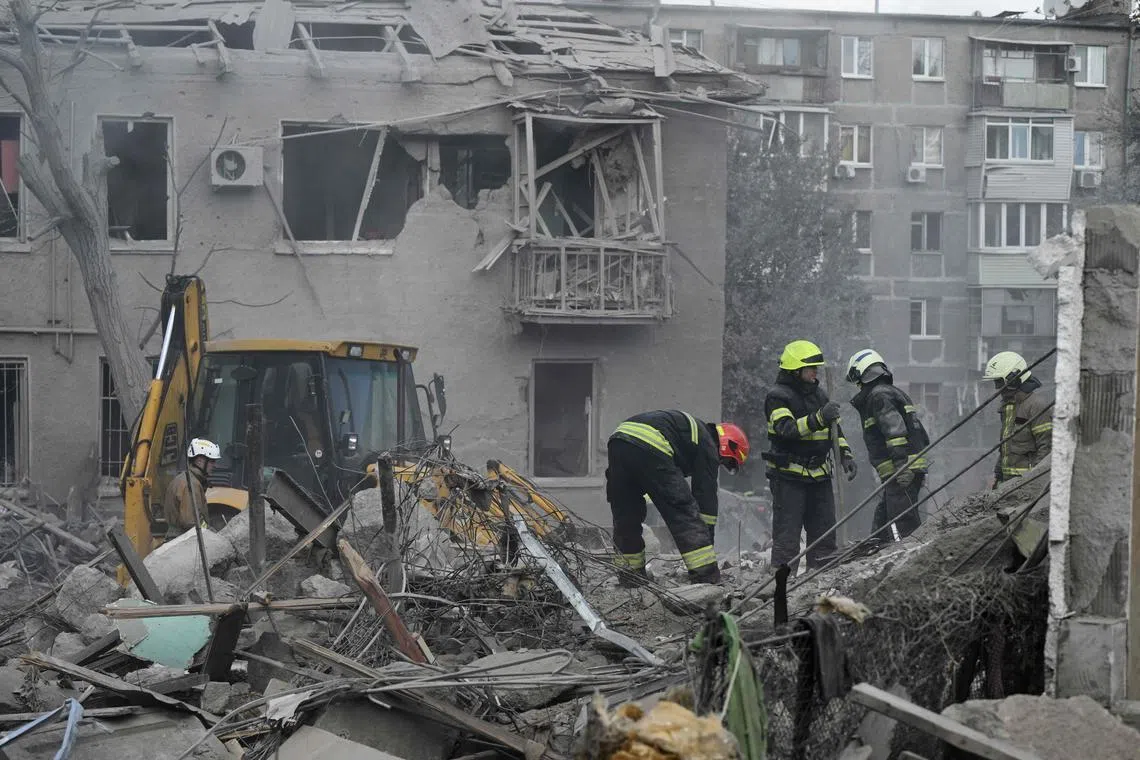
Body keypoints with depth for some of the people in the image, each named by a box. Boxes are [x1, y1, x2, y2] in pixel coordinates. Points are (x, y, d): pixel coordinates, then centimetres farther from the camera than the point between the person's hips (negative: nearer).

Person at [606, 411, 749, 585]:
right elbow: (706, 498, 11)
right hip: (650, 448, -8)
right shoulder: (708, 446, 14)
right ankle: (706, 578, -1)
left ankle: (631, 576, 24)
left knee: (626, 515, 19)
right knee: (685, 512, 2)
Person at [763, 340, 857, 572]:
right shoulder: (777, 396, -9)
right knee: (787, 536, -5)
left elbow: (835, 429, 21)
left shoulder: (818, 393, 14)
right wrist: (819, 418, -34)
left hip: (819, 474, 7)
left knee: (825, 534, 10)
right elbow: (787, 429, -25)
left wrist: (846, 455, 8)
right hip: (789, 477, -7)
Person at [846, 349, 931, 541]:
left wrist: (901, 465, -27)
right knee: (881, 526, 15)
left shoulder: (878, 395, -7)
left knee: (904, 526, -13)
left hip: (900, 474, -10)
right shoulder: (895, 392, 24)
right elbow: (923, 437, 25)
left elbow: (895, 429, -21)